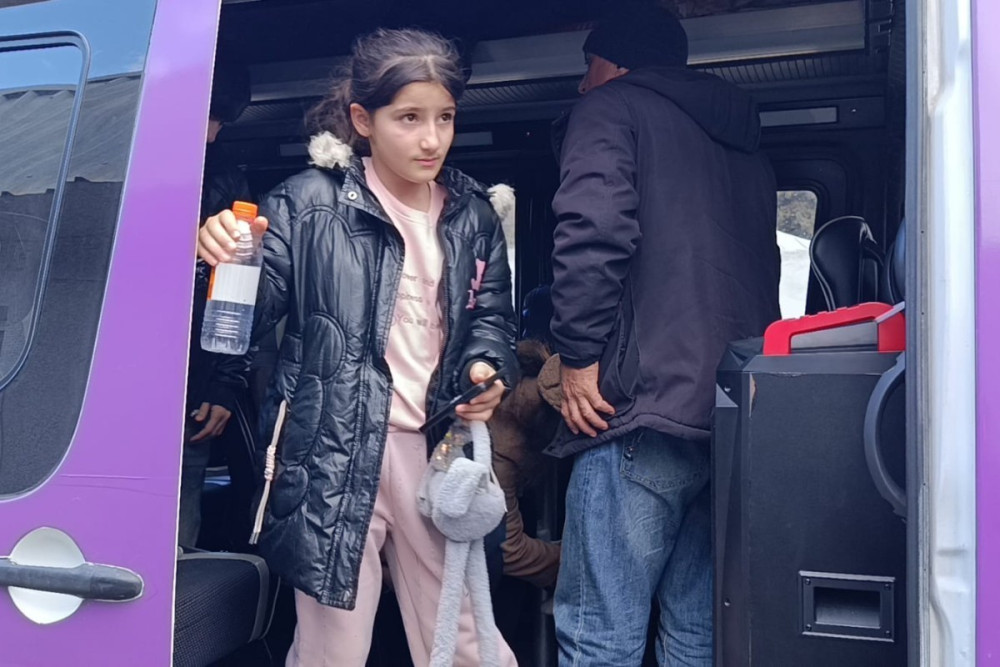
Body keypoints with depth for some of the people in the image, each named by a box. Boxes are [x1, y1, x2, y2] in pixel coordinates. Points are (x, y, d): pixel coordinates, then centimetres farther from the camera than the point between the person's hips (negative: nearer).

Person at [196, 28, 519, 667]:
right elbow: (255, 310, -8)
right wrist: (226, 259, -29)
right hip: (336, 456, -4)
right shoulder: (310, 203, -5)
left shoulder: (475, 213, 9)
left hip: (438, 447, 4)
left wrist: (487, 371, -3)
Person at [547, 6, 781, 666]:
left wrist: (578, 356, -8)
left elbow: (592, 229, -14)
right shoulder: (745, 145, 26)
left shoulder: (613, 106, 4)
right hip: (740, 412, 8)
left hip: (647, 405, -8)